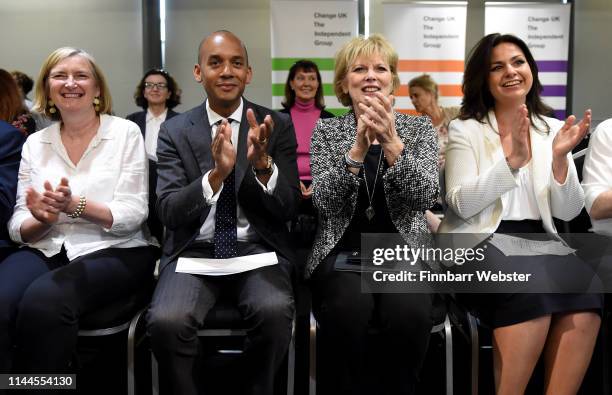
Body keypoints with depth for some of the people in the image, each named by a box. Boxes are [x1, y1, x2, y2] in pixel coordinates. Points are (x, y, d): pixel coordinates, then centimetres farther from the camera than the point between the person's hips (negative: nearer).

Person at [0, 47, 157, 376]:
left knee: (44, 301, -32)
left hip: (112, 250, -3)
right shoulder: (35, 143, 12)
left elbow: (133, 215, -5)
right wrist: (42, 220, -16)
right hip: (45, 250, 3)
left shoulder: (125, 132, 2)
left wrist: (74, 205, -21)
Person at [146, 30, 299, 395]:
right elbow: (169, 212, -7)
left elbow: (289, 209, -3)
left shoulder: (278, 126, 3)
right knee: (166, 321, -28)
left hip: (257, 249, 0)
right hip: (194, 251, 0)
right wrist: (217, 174, -25)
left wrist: (263, 164, -23)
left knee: (276, 312, -30)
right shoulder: (175, 131, 3)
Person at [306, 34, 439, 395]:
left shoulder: (420, 128, 8)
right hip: (343, 249, 0)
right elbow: (325, 202, -7)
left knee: (410, 310, -31)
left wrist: (391, 142, -24)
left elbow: (425, 196, -9)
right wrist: (358, 147, -21)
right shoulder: (326, 130, 8)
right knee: (351, 304, -33)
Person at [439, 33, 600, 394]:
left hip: (539, 239, 4)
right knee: (532, 291, -33)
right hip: (482, 240, -3)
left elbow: (567, 212, 6)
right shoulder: (465, 129, 4)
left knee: (584, 296, -28)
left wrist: (560, 159, -11)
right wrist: (512, 160, -18)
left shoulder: (553, 130, 13)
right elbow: (460, 204, -8)